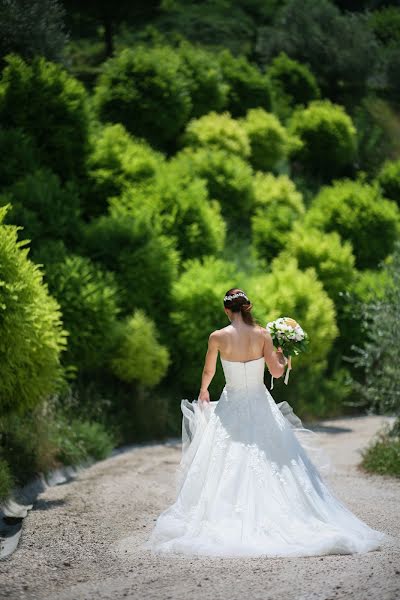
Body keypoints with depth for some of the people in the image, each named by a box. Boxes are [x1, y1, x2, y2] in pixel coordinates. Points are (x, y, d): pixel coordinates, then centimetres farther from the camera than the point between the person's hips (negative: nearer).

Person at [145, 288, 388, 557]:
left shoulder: (218, 337, -10)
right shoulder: (262, 334, -9)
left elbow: (208, 371, 7)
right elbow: (277, 371, -6)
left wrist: (203, 392, 27)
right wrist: (283, 356, 16)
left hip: (231, 408, -1)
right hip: (260, 407, 1)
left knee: (227, 468, 6)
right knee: (272, 466, 9)